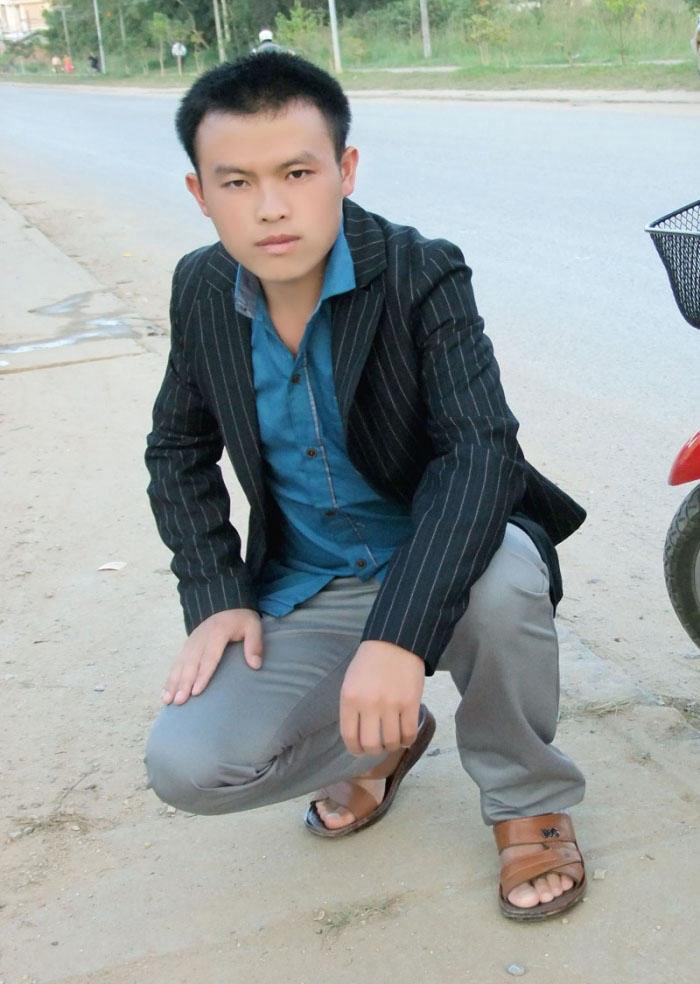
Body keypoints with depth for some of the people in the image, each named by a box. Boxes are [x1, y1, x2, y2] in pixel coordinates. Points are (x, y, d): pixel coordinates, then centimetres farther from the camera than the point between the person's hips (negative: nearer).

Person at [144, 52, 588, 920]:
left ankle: (528, 803, -5)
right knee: (186, 768, -16)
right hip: (304, 595, 4)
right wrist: (214, 600, -5)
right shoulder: (202, 291, -4)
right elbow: (179, 450, 9)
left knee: (503, 580, -38)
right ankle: (385, 738, 16)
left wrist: (399, 634, -42)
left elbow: (482, 449, -30)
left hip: (437, 565, -3)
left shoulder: (421, 274, -19)